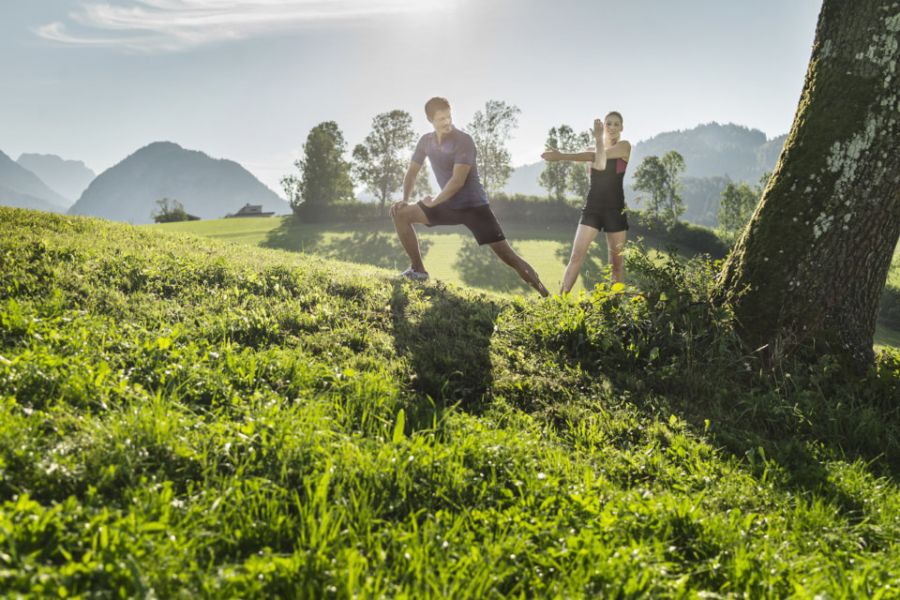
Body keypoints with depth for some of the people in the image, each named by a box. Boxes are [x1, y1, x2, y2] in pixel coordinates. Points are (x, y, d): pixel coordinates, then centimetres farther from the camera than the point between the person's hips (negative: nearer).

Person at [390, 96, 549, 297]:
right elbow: (412, 172, 12)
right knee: (400, 214, -8)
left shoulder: (463, 140, -17)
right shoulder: (426, 141, 2)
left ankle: (546, 296, -4)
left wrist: (434, 201, -13)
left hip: (474, 206, -6)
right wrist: (405, 199, -4)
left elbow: (458, 181, -22)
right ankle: (418, 270, 1)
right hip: (449, 205, 6)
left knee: (508, 255, -12)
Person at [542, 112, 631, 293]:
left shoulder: (624, 146, 2)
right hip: (592, 207, 3)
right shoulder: (593, 150, 14)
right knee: (576, 257, -10)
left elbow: (600, 157, -15)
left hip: (615, 208, -3)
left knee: (616, 263, 2)